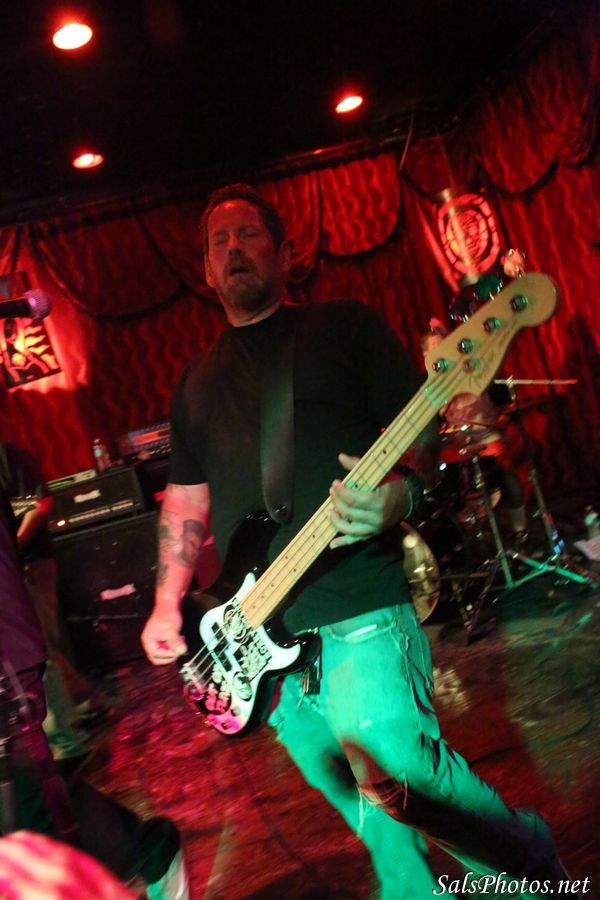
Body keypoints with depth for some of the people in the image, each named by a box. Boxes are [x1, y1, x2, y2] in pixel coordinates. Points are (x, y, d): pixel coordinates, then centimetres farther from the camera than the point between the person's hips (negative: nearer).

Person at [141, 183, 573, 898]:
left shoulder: (343, 326, 3)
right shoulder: (197, 380, 17)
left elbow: (422, 428, -3)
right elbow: (184, 498, 18)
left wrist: (399, 490, -25)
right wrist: (167, 602, 10)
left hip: (356, 607, -5)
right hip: (256, 630, 6)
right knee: (357, 801, 16)